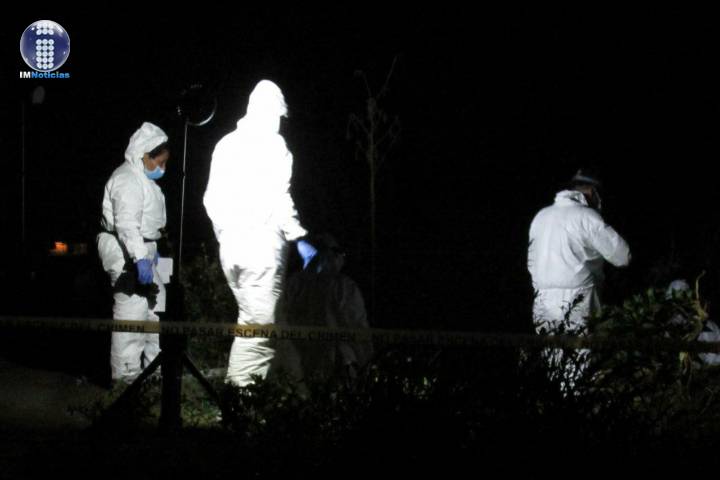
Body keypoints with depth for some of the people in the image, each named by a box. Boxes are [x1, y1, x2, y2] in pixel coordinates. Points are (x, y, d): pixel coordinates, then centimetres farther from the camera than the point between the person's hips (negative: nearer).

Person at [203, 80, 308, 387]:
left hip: (229, 247, 7)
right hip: (263, 245, -7)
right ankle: (240, 385, -11)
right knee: (261, 325, -5)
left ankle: (239, 384, 13)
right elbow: (279, 199, -13)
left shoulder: (226, 144, 13)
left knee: (251, 319, 16)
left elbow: (211, 198, 15)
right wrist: (298, 237, -7)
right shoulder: (272, 144, -6)